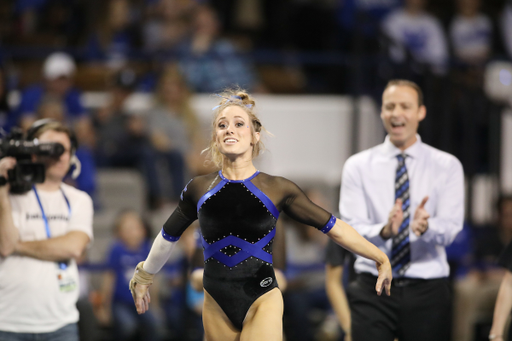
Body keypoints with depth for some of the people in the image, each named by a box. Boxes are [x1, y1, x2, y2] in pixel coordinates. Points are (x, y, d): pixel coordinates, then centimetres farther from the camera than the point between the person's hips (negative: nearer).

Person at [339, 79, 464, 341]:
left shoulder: (447, 166, 5)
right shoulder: (357, 167, 5)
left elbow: (450, 227, -7)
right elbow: (351, 230, -6)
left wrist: (425, 226, -31)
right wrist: (384, 231, -28)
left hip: (427, 292, 1)